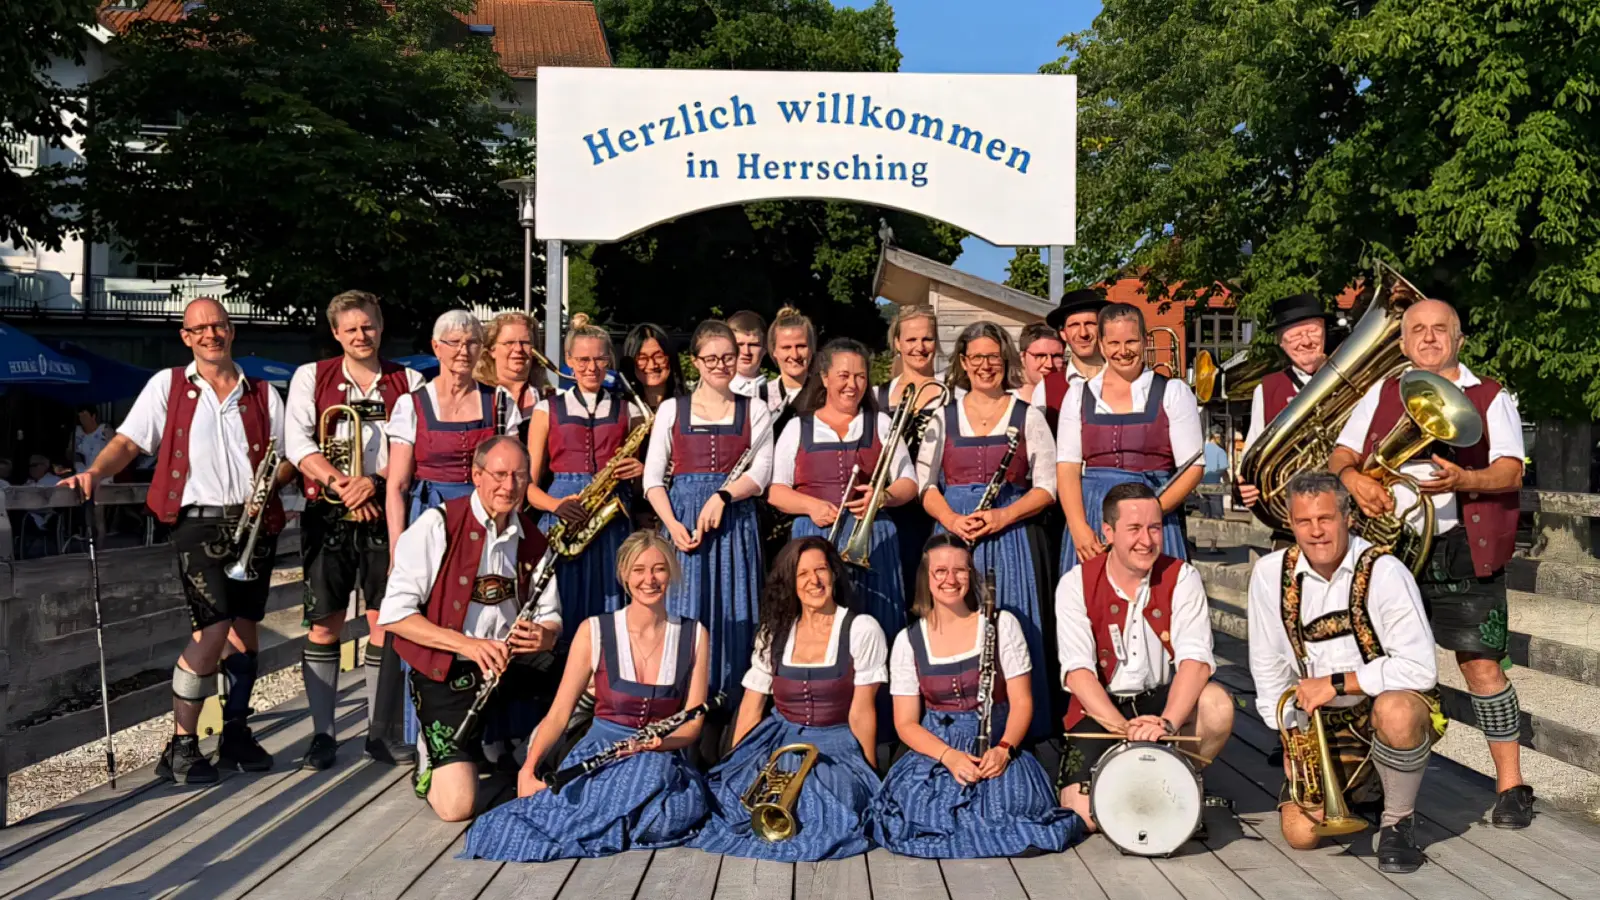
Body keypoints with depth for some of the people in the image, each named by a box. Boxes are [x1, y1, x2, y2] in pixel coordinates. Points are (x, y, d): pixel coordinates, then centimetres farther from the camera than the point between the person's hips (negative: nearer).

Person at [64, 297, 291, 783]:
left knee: (245, 629, 8)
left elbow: (287, 457, 11)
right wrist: (95, 472, -17)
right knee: (214, 629, -15)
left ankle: (235, 734, 22)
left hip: (255, 523, 3)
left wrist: (269, 483, -8)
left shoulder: (262, 393, 13)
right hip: (199, 521, -3)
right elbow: (128, 441, 1)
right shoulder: (168, 385, 8)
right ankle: (181, 747, -3)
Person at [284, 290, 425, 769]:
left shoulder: (408, 382, 8)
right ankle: (322, 733, 11)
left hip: (385, 513, 0)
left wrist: (374, 481, -16)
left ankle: (383, 732, 10)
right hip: (327, 514, 0)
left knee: (385, 621, 0)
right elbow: (296, 443, -3)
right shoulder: (311, 377, 8)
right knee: (325, 623, 2)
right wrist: (341, 484, -15)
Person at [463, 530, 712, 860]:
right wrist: (528, 769, -15)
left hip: (663, 758, 1)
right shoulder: (593, 632, 1)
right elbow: (558, 714, 1)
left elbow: (692, 724, 4)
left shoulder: (695, 637, 5)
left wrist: (659, 743, -18)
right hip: (598, 755, -1)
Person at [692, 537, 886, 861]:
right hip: (779, 742, 3)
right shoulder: (775, 632, 7)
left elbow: (862, 711, -5)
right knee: (736, 797, -23)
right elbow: (751, 708, 8)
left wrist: (868, 775, -3)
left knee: (820, 814, -30)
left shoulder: (862, 630, -5)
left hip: (835, 747, -3)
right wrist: (734, 767, 3)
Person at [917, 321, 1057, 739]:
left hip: (1010, 538, -1)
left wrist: (1003, 516, -13)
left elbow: (1047, 486, 3)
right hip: (953, 536, 1)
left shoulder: (1028, 417, 7)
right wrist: (953, 520, -11)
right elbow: (925, 484, 8)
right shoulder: (943, 417, 11)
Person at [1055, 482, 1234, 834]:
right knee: (1085, 812, -21)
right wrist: (1125, 728, -30)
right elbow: (1077, 671, -16)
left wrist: (1166, 722, -35)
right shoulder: (1076, 585, -8)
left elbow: (1196, 659, -18)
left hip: (1164, 700, 1)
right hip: (1100, 710, -1)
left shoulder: (1181, 578, -6)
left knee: (1218, 705, -31)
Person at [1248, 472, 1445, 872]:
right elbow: (1269, 669, 4)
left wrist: (1335, 683, -24)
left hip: (1394, 710, -4)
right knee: (1300, 832, -10)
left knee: (1393, 711, -39)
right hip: (1324, 725, 4)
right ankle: (1358, 788, 24)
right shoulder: (1270, 574, -5)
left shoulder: (1384, 572, -18)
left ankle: (1398, 821, -10)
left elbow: (1419, 669, -25)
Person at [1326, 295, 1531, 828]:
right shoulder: (1382, 395, 15)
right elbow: (1341, 453, 11)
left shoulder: (1490, 398, 7)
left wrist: (1463, 480, -24)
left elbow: (1511, 471, -3)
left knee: (1481, 664, -5)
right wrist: (1353, 476, -12)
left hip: (1462, 549, -2)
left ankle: (1510, 786, 7)